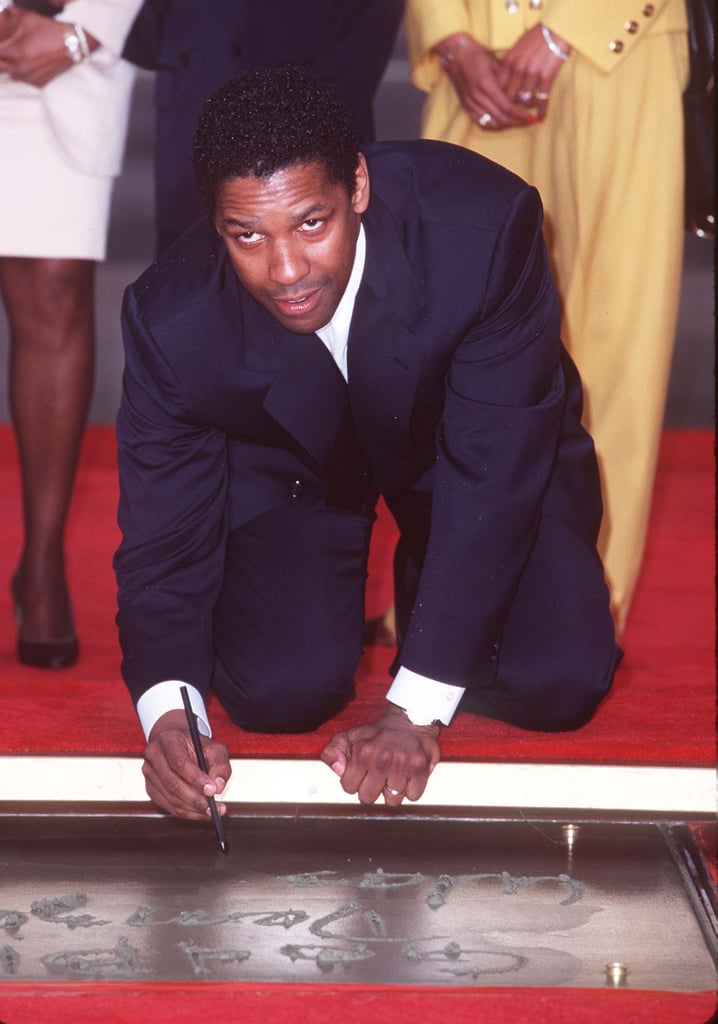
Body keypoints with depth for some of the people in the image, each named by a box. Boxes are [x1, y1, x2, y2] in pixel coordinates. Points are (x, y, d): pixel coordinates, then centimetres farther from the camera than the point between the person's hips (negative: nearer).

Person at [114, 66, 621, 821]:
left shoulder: (483, 226, -38)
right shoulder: (171, 320, -32)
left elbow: (493, 472, -33)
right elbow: (162, 539, -21)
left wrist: (415, 708, -36)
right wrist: (167, 712, -41)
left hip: (459, 440, 0)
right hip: (288, 464, 1)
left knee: (560, 683, -17)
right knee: (282, 690, -20)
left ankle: (425, 583, 15)